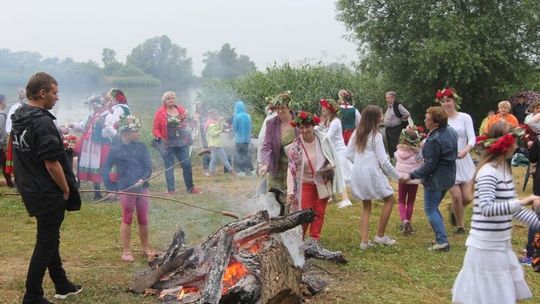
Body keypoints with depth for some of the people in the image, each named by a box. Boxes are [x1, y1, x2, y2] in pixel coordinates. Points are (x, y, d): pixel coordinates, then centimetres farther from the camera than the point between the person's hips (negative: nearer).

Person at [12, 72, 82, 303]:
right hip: (48, 194, -9)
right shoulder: (42, 122, -22)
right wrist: (66, 189, -12)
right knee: (45, 244, 2)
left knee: (50, 239, 20)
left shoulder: (18, 118, 7)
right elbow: (52, 164, -24)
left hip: (30, 190, 9)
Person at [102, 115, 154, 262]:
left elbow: (148, 167, -2)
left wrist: (142, 180, -19)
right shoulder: (116, 150, -7)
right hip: (125, 190, -3)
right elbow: (105, 171, -2)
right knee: (127, 220, 7)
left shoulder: (141, 147, 1)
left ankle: (146, 248, 27)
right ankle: (126, 251, 17)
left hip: (142, 188, 3)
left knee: (143, 220, 12)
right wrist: (112, 188, -5)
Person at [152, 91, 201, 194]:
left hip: (181, 143, 4)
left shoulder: (181, 109, 6)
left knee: (187, 165, 5)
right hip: (168, 144, -3)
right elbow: (155, 129, -5)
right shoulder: (160, 112, -4)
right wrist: (160, 138, -20)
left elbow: (186, 123, 18)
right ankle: (171, 190, 10)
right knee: (169, 167, 3)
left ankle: (190, 188, 17)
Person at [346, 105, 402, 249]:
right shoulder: (376, 135, -10)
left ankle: (365, 241, 11)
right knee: (389, 199, 12)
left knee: (366, 206, 18)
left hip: (357, 173, 7)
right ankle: (380, 235, 13)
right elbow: (383, 161, -11)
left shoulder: (356, 133, 8)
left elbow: (349, 154, 9)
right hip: (371, 172, -7)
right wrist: (398, 176, -2)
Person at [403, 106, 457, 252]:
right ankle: (441, 238, 23)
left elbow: (429, 166, -22)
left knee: (430, 209, 0)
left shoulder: (434, 140, -24)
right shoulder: (451, 131, 4)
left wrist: (412, 175, -15)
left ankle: (442, 241, -5)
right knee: (434, 207, 21)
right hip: (448, 178, 10)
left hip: (435, 179, -10)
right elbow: (454, 154, 16)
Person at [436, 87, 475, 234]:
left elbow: (472, 138, -9)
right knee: (456, 196, -5)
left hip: (464, 160, 1)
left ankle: (454, 209, 35)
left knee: (467, 197, -1)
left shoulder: (465, 117, 0)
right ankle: (460, 225, 18)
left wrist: (466, 150, -29)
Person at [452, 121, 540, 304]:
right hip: (486, 246, -9)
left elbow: (510, 206, 17)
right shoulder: (488, 172, -20)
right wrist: (521, 202, -35)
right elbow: (486, 208, -32)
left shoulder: (504, 169, 9)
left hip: (501, 244, 9)